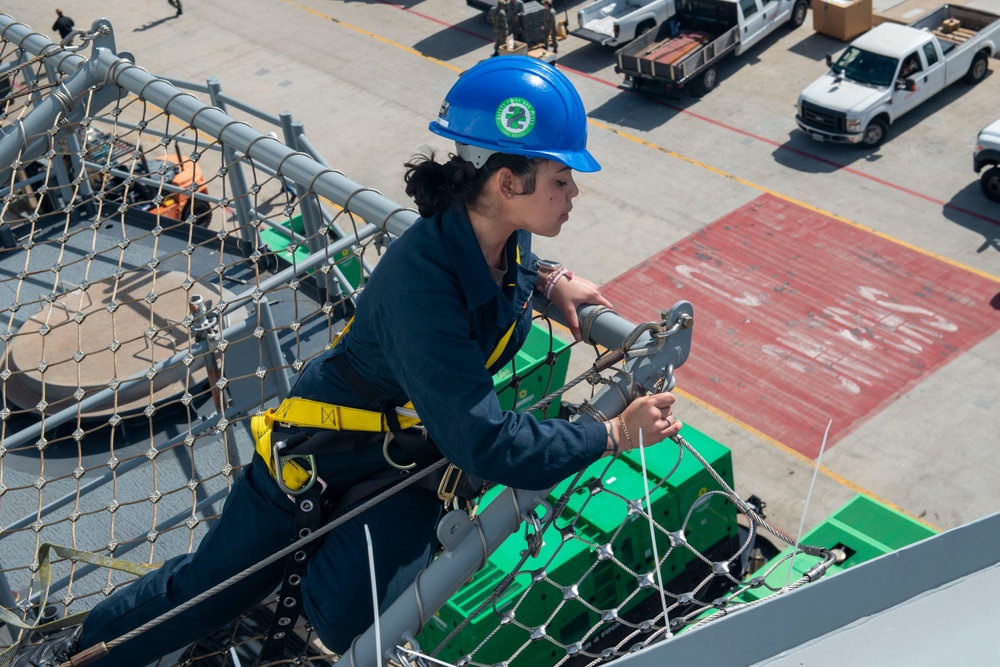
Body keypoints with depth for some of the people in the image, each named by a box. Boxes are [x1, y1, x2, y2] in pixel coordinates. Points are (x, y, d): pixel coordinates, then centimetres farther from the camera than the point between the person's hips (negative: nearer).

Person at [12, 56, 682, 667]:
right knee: (214, 582, 12)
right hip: (330, 447, -6)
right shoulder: (422, 283, -38)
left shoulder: (497, 233, -14)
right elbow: (485, 442, -39)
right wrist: (612, 434, -31)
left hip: (414, 445, 6)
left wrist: (548, 278, -4)